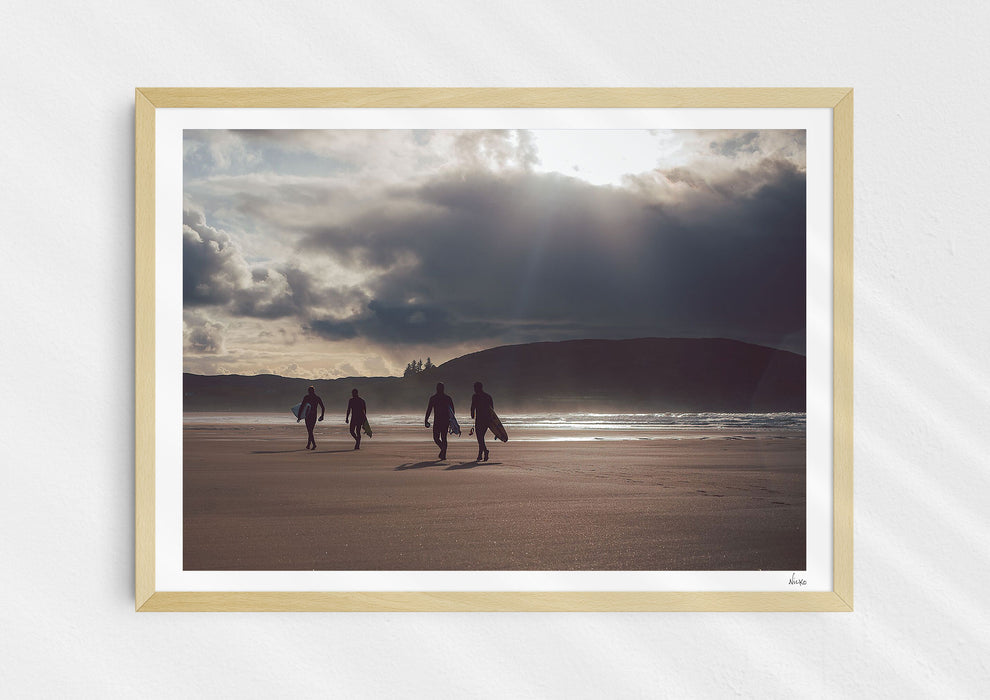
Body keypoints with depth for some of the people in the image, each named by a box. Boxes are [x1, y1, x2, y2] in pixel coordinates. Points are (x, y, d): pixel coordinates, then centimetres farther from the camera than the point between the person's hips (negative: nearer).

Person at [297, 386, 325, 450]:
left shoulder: (306, 397, -4)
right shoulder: (318, 398, 6)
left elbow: (302, 407, -10)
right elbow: (323, 408, 6)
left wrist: (299, 417, -7)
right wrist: (322, 416, 19)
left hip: (308, 415, -4)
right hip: (314, 416, 4)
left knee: (310, 431, -5)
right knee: (311, 430, 18)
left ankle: (314, 444, -21)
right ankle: (308, 444, 26)